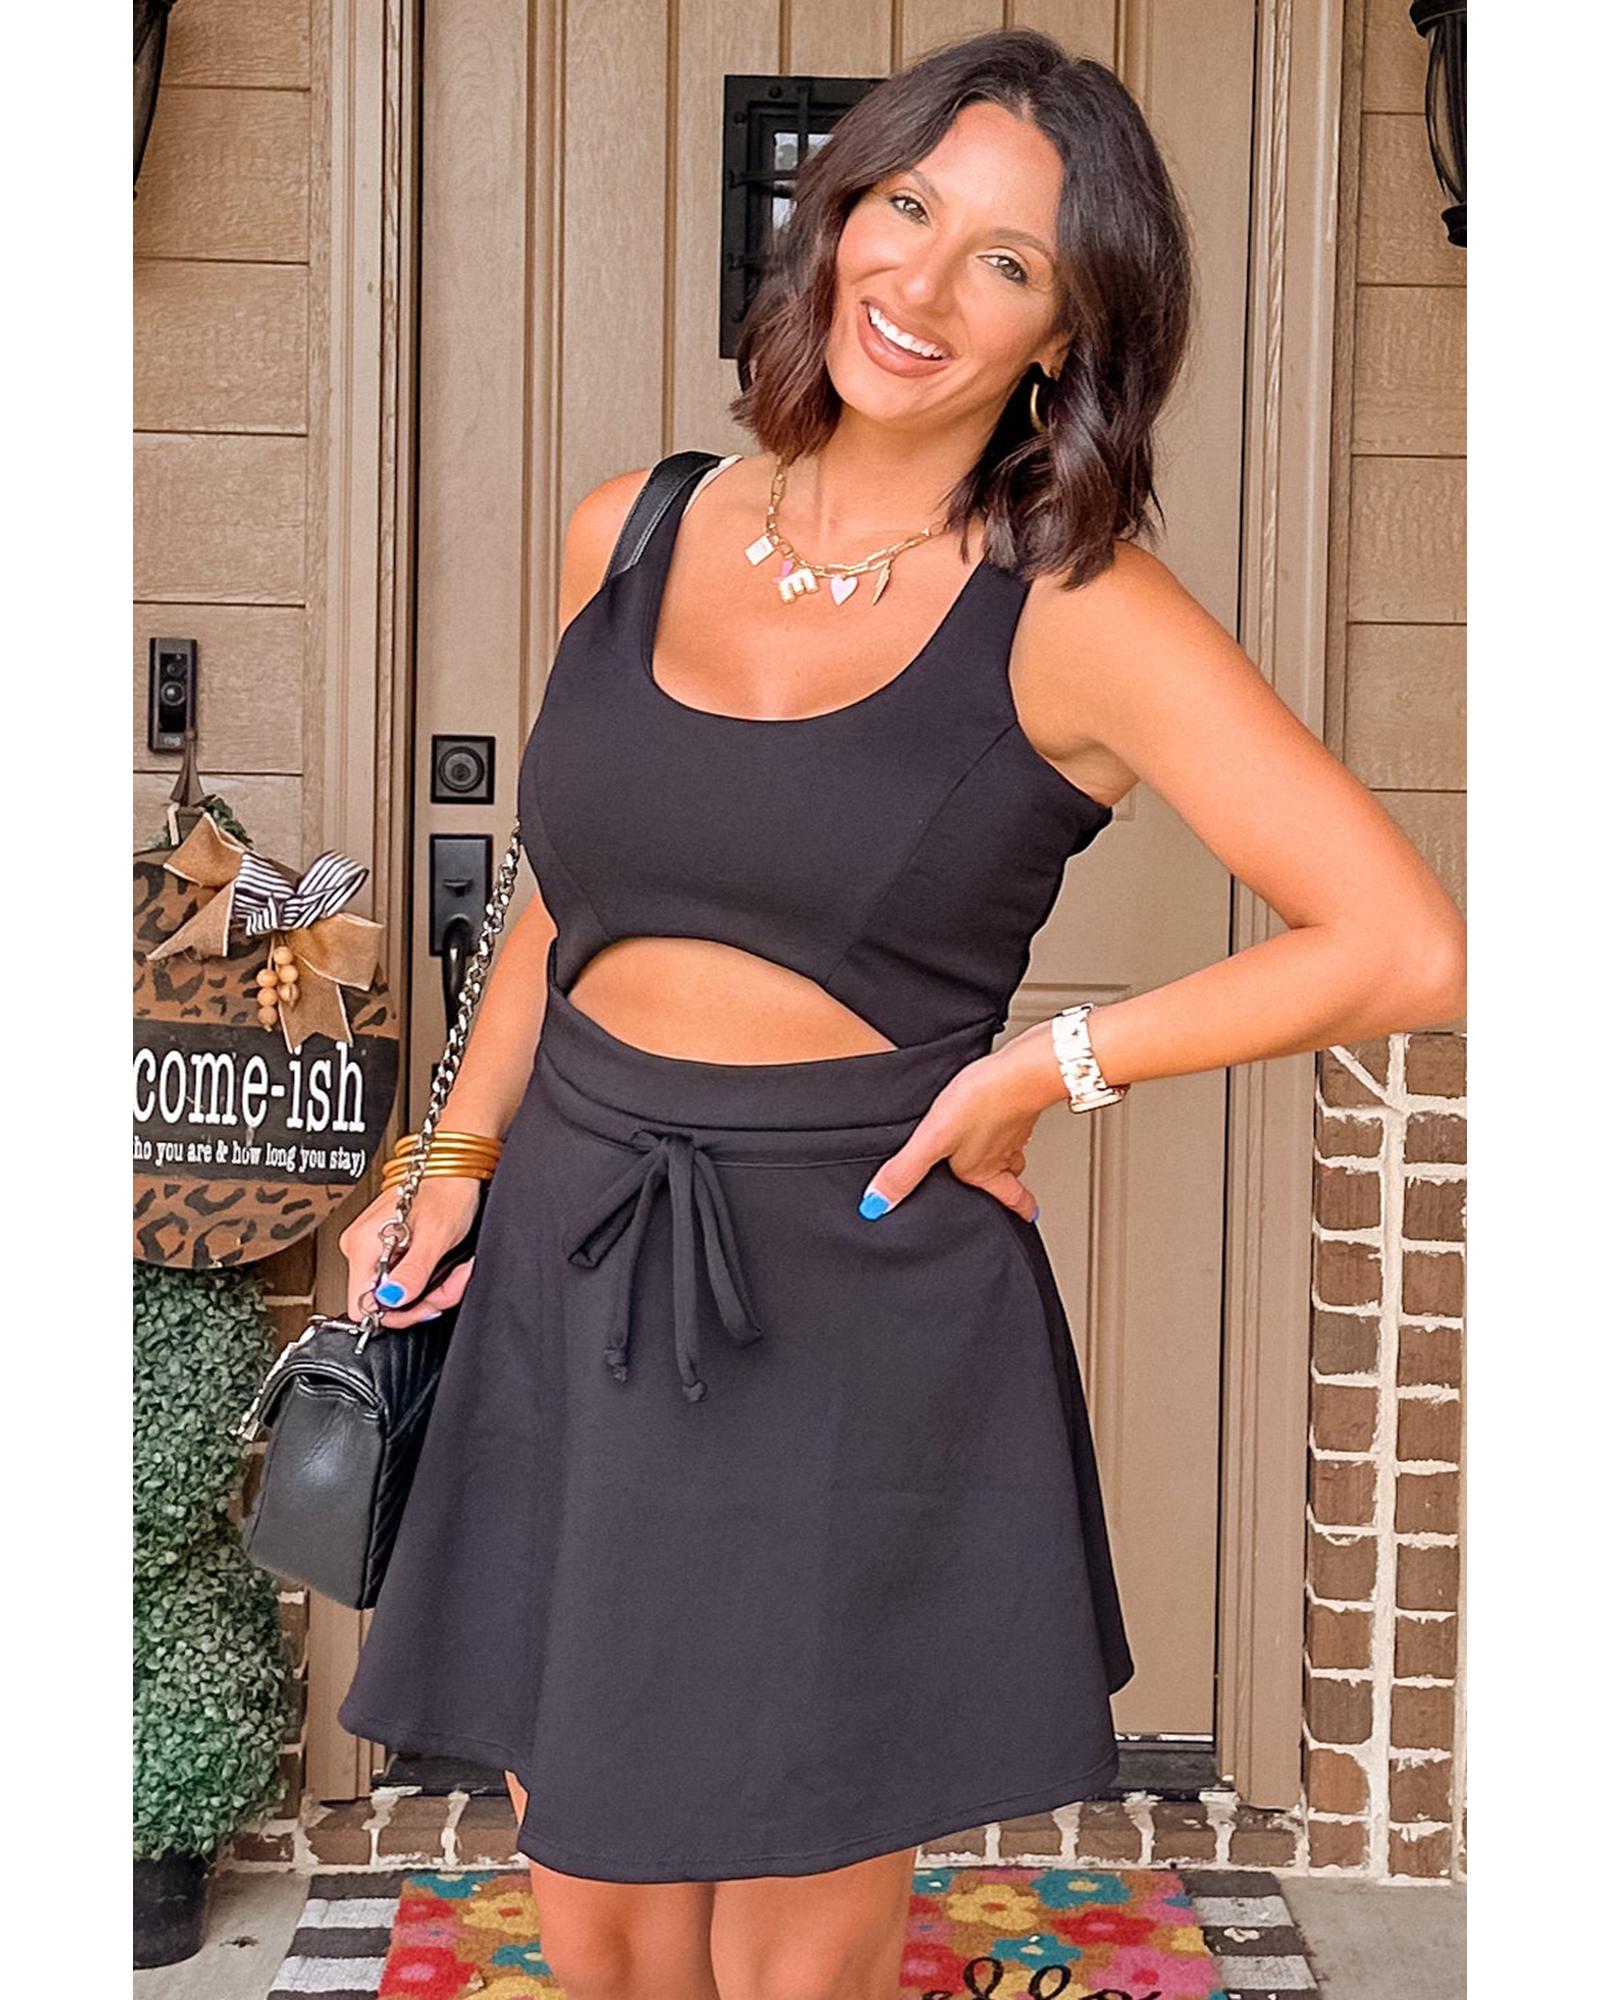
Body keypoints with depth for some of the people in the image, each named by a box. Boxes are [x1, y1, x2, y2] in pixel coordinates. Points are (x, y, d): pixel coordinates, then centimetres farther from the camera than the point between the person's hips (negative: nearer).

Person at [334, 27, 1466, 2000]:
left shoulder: (1076, 618, -9)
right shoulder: (628, 536, 5)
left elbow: (1407, 947, -14)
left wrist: (1045, 1066, -11)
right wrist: (457, 1162, 11)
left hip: (864, 1311, -4)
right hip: (568, 1283, 4)